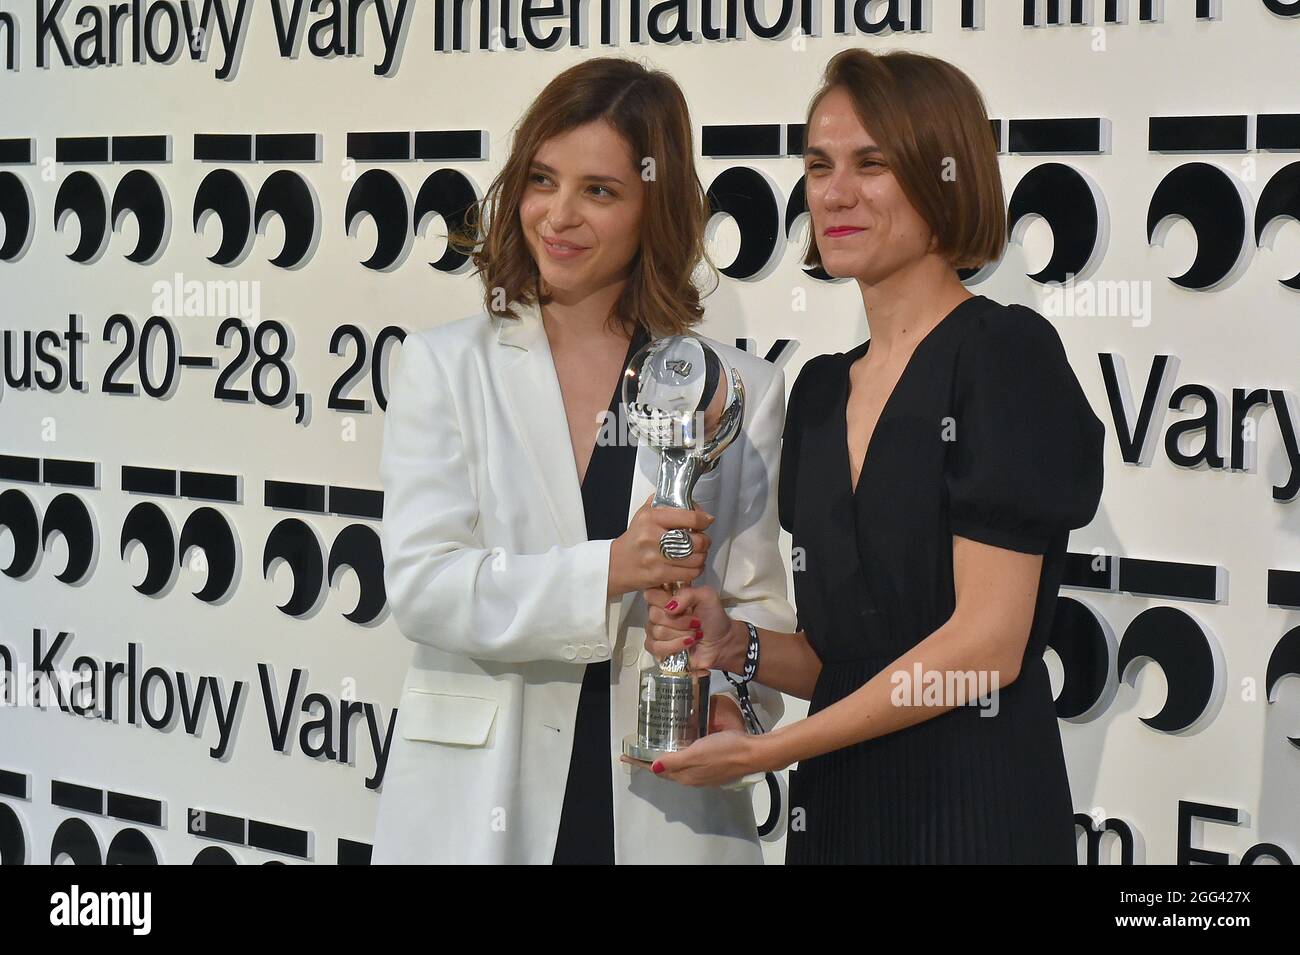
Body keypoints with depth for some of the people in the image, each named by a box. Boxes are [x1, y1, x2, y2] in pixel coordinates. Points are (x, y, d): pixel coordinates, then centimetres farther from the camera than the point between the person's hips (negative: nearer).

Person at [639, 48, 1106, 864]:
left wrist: (765, 751, -13)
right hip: (834, 805, 7)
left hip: (973, 810, -6)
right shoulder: (821, 390, 11)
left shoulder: (1005, 352, -10)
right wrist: (737, 645, -4)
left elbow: (987, 645, -16)